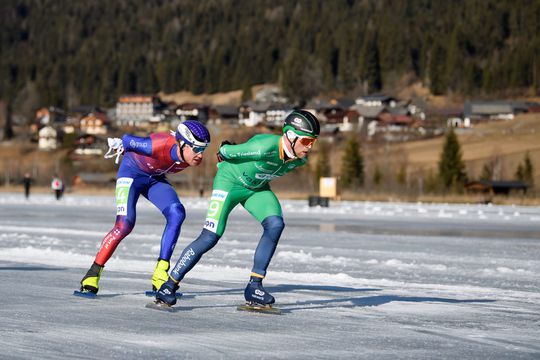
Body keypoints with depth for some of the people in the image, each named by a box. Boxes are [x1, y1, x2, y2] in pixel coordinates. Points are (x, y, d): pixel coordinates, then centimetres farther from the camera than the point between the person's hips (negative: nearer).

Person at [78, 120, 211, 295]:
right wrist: (117, 145, 2)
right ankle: (93, 273, -8)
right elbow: (127, 140, -21)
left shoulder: (194, 159, -19)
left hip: (155, 178, 6)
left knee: (177, 214, -18)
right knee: (125, 223, -21)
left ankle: (160, 275, -16)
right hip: (132, 171, -6)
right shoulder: (160, 145, -39)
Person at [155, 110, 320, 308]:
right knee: (210, 236, -14)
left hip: (257, 188, 6)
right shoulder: (264, 147, -36)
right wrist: (225, 157, 2)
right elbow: (225, 151, -20)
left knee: (275, 224, -19)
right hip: (229, 181, -6)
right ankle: (169, 285, -1)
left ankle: (254, 287, -12)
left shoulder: (300, 159, -13)